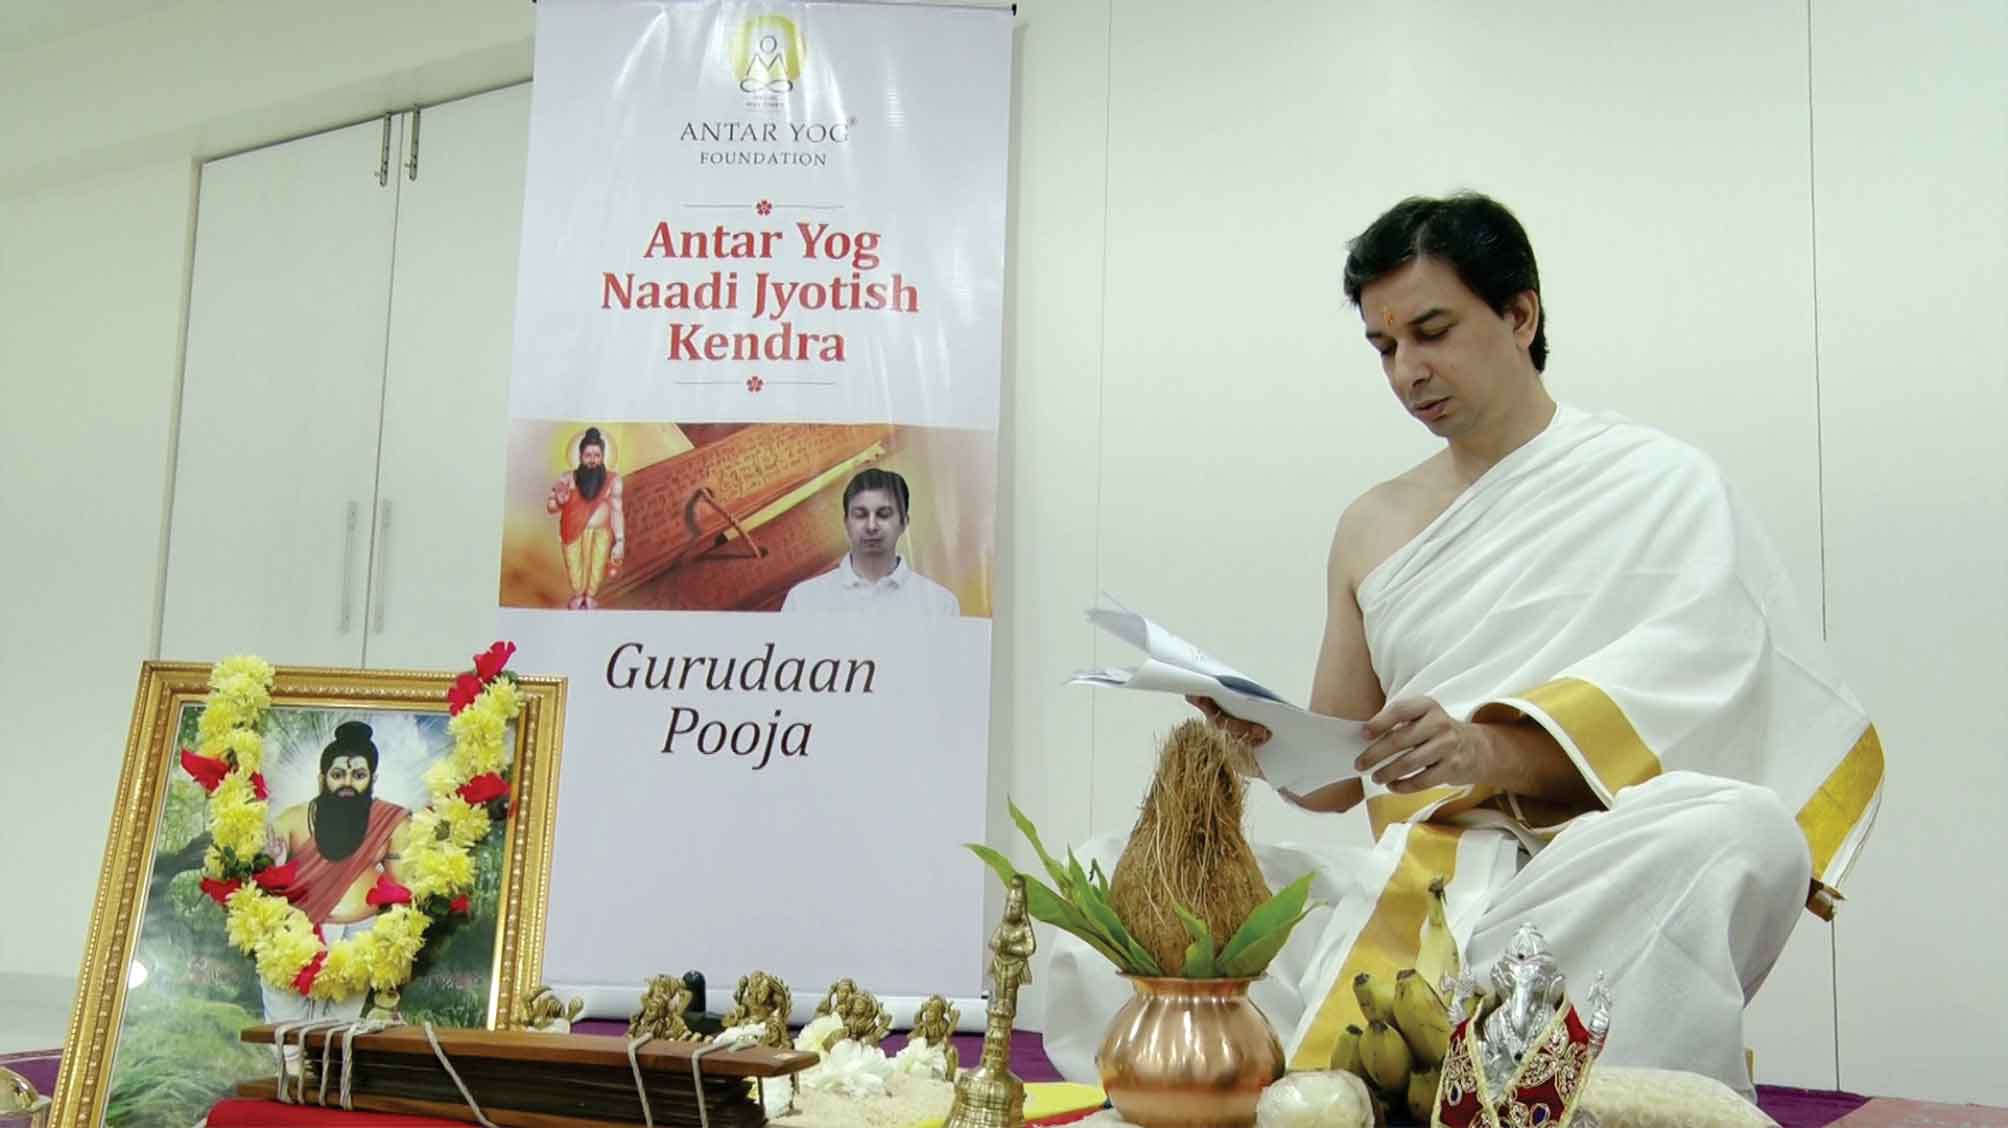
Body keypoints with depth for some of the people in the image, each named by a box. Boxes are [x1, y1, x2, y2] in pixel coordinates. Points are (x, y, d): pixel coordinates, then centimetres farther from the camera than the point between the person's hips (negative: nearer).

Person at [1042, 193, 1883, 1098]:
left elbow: (1692, 694, -9)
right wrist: (1266, 741, -7)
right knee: (1111, 869, -12)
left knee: (1738, 829, -37)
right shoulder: (1371, 528, 16)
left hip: (1580, 880, -3)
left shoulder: (1660, 483, 5)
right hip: (1400, 885, 4)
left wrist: (1496, 749, -26)